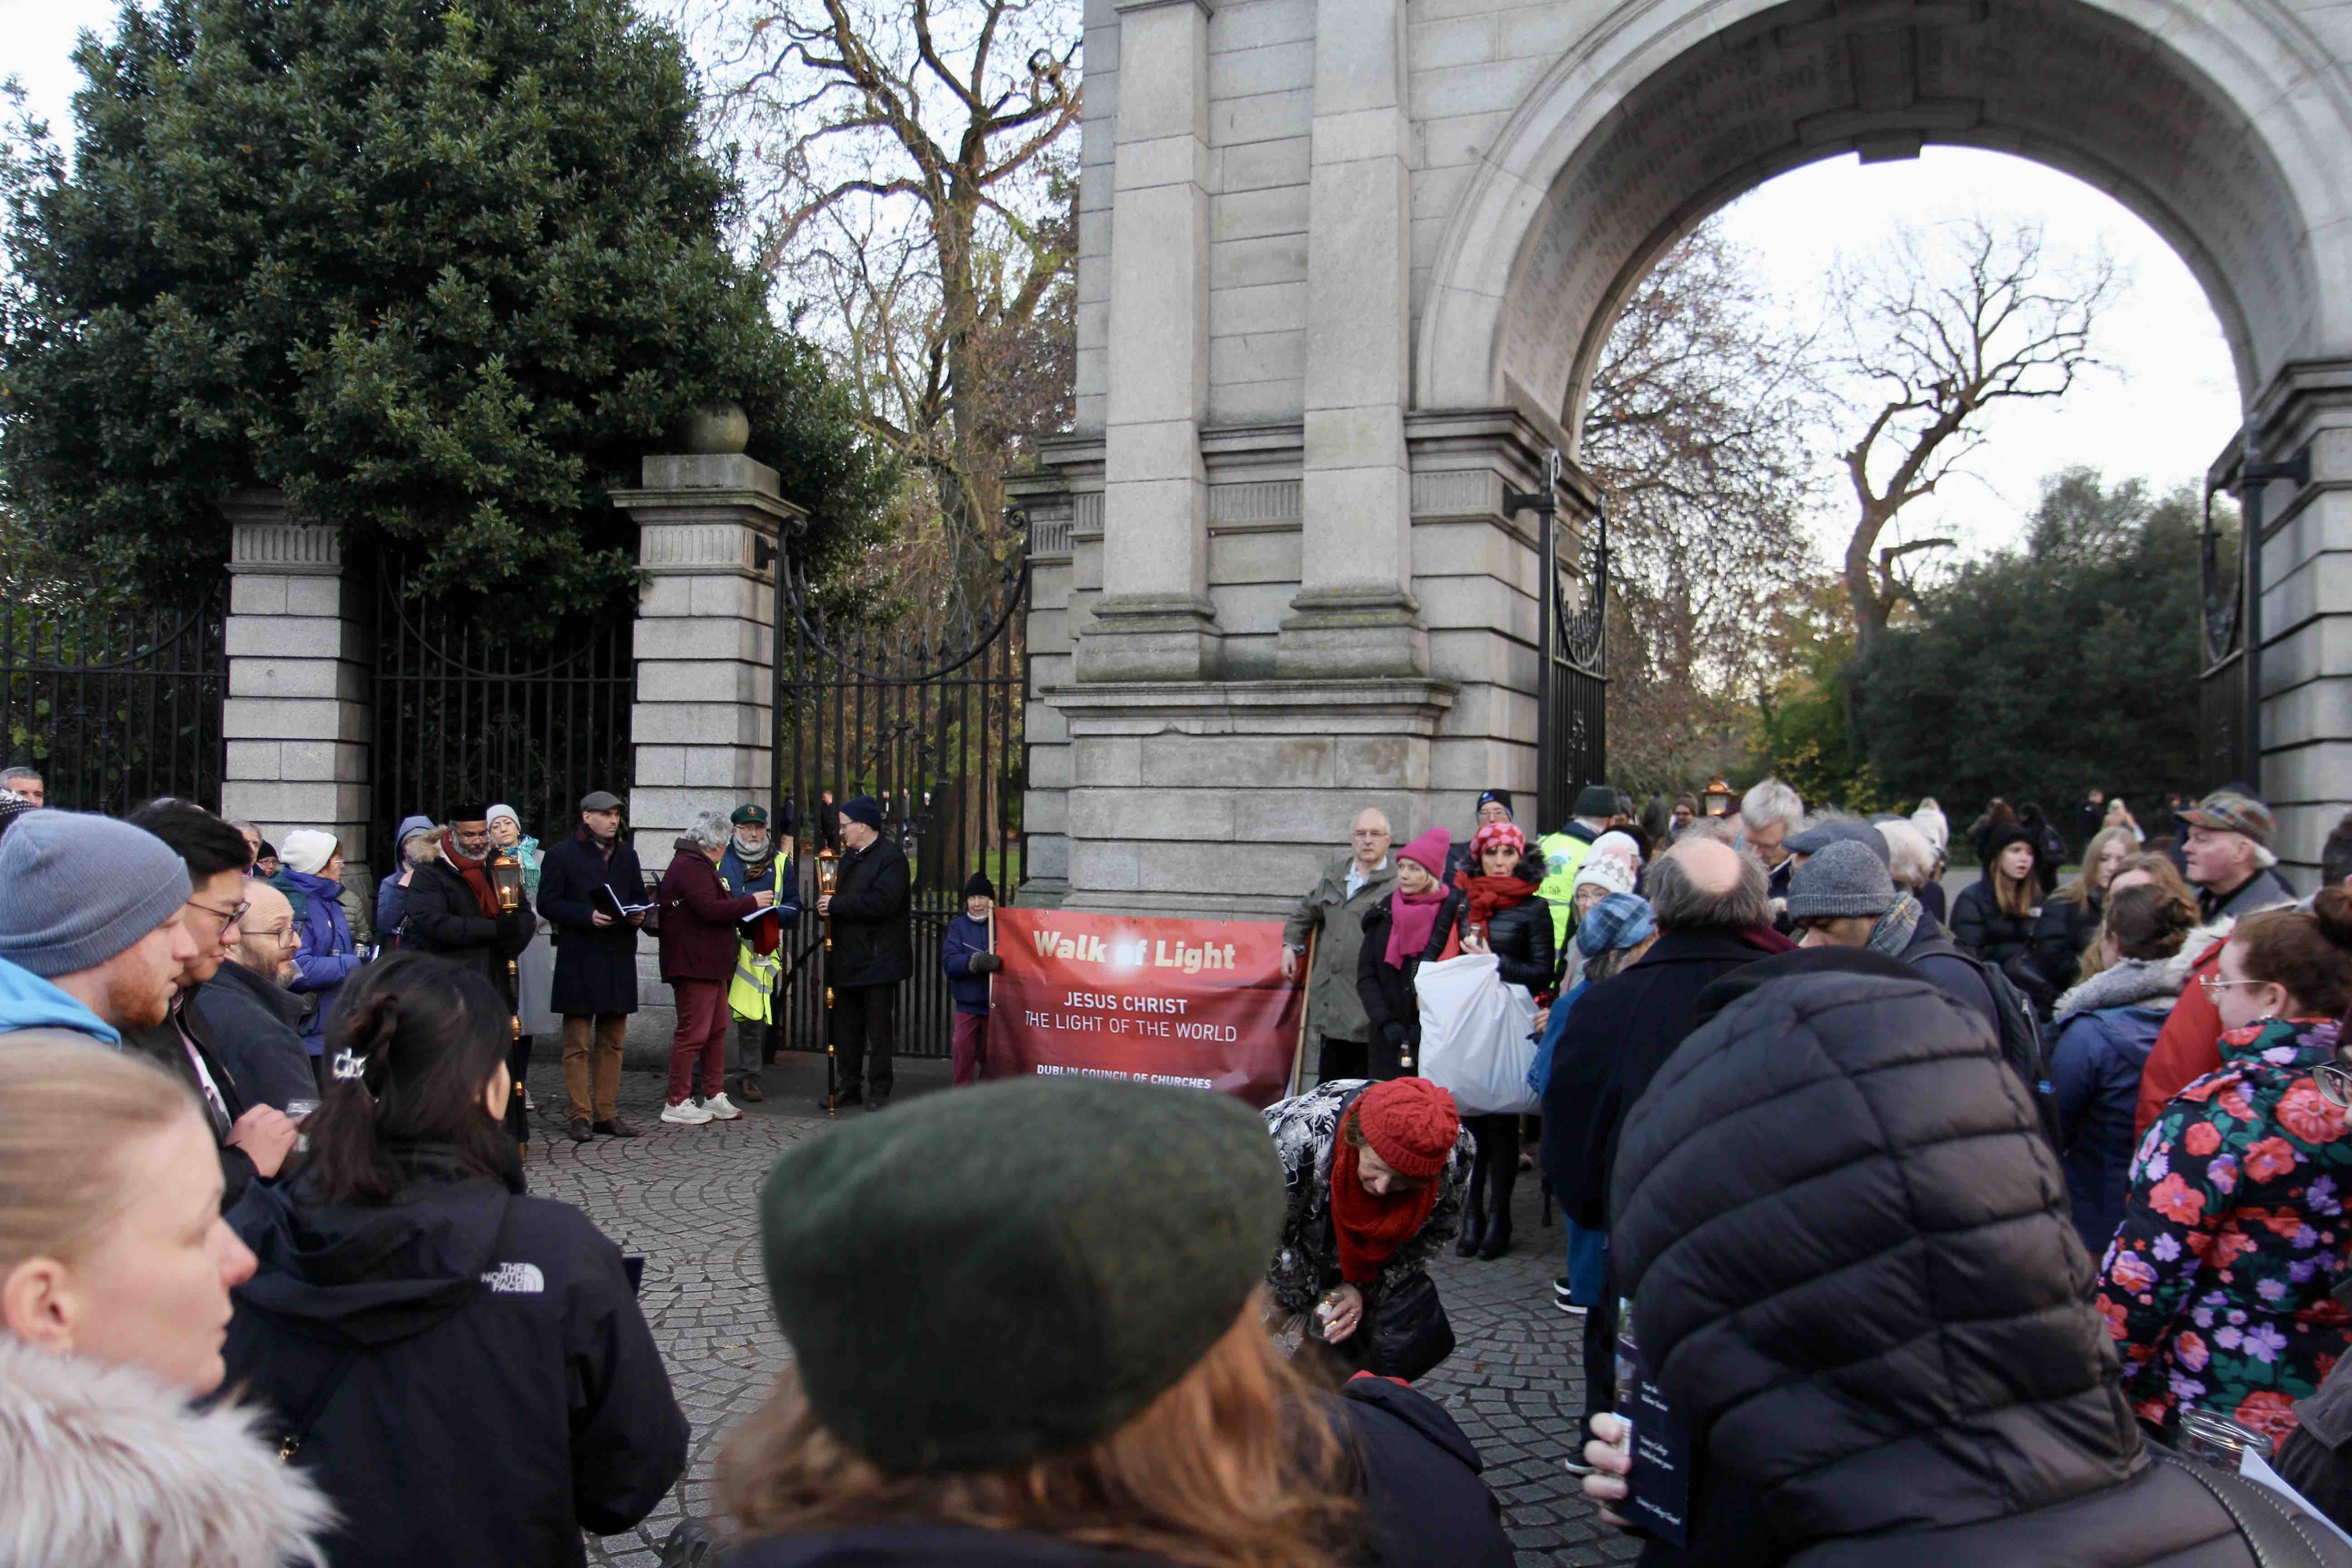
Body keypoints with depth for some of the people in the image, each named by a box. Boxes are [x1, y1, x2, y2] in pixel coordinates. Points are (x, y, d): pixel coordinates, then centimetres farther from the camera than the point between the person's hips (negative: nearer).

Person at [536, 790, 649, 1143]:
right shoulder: (561, 855, -2)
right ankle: (578, 1115, 3)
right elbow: (548, 903, -6)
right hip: (579, 959, -5)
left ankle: (607, 1113, 15)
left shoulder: (627, 855, 16)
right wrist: (588, 915, -18)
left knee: (612, 1042, 9)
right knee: (577, 1044, -2)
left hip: (619, 959, 5)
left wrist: (639, 915, -1)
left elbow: (640, 897, 22)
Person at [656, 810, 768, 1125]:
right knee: (693, 1033, -8)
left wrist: (744, 906, 12)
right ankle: (677, 1103, -3)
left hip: (710, 964, 11)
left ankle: (714, 1096, 20)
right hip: (695, 965, -11)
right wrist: (751, 902, -14)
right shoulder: (690, 867, -14)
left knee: (717, 1030, 14)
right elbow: (710, 909, -22)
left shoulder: (698, 865, 21)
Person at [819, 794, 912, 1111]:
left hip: (877, 961, -8)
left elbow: (882, 902, -23)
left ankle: (879, 1090, 6)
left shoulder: (891, 856, -10)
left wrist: (836, 904, -17)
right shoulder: (849, 857, 17)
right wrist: (829, 906, 1)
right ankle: (851, 1087, 20)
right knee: (846, 1026, 12)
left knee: (878, 1029, -1)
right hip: (847, 959, 8)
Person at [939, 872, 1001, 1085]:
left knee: (991, 1052, 8)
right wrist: (974, 962, -27)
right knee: (963, 1049, -5)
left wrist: (998, 962, -26)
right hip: (967, 1002, 1)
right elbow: (949, 961, -10)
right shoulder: (958, 926, 2)